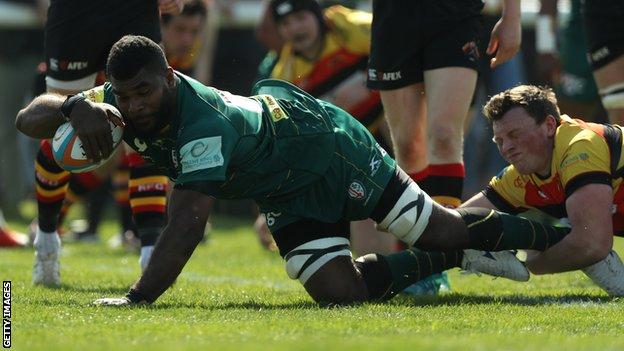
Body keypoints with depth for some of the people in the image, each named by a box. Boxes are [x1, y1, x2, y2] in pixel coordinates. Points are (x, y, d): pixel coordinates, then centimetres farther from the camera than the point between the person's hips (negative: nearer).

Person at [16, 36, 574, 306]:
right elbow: (28, 119, -16)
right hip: (287, 194, 7)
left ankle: (558, 235, 31)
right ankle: (462, 258, 16)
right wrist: (74, 105, -39)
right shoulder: (123, 103, -17)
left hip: (325, 145, -7)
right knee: (338, 290, -5)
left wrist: (138, 299, -54)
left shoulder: (203, 121, -41)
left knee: (445, 229, 5)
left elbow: (187, 224, -48)